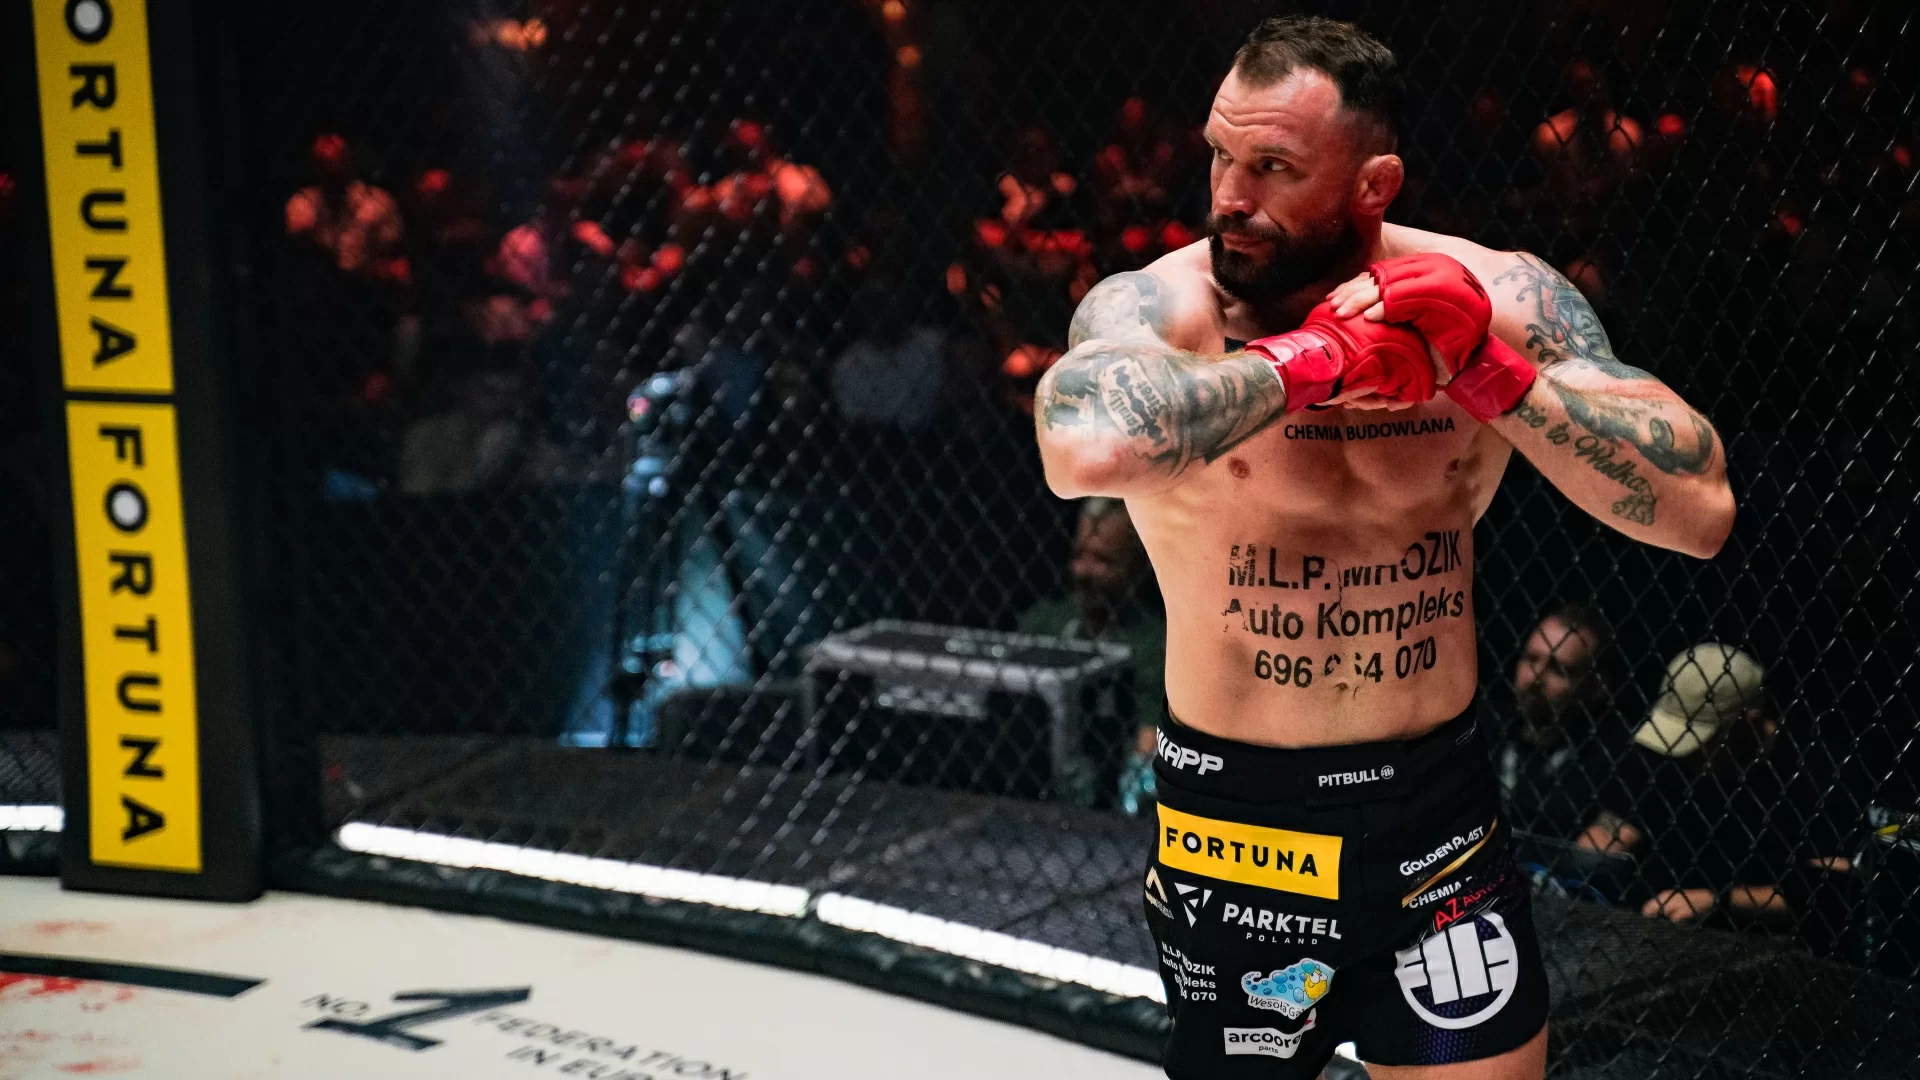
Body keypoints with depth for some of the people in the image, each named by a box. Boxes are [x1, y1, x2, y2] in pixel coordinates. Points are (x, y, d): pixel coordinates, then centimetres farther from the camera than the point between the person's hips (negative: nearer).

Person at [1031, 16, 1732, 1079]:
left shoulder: (1498, 300, -7)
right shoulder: (1158, 305, -15)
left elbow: (1700, 510, -14)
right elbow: (1088, 449, -39)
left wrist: (1489, 371, -22)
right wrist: (1311, 358, -27)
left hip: (1441, 806, 2)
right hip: (1236, 823, -2)